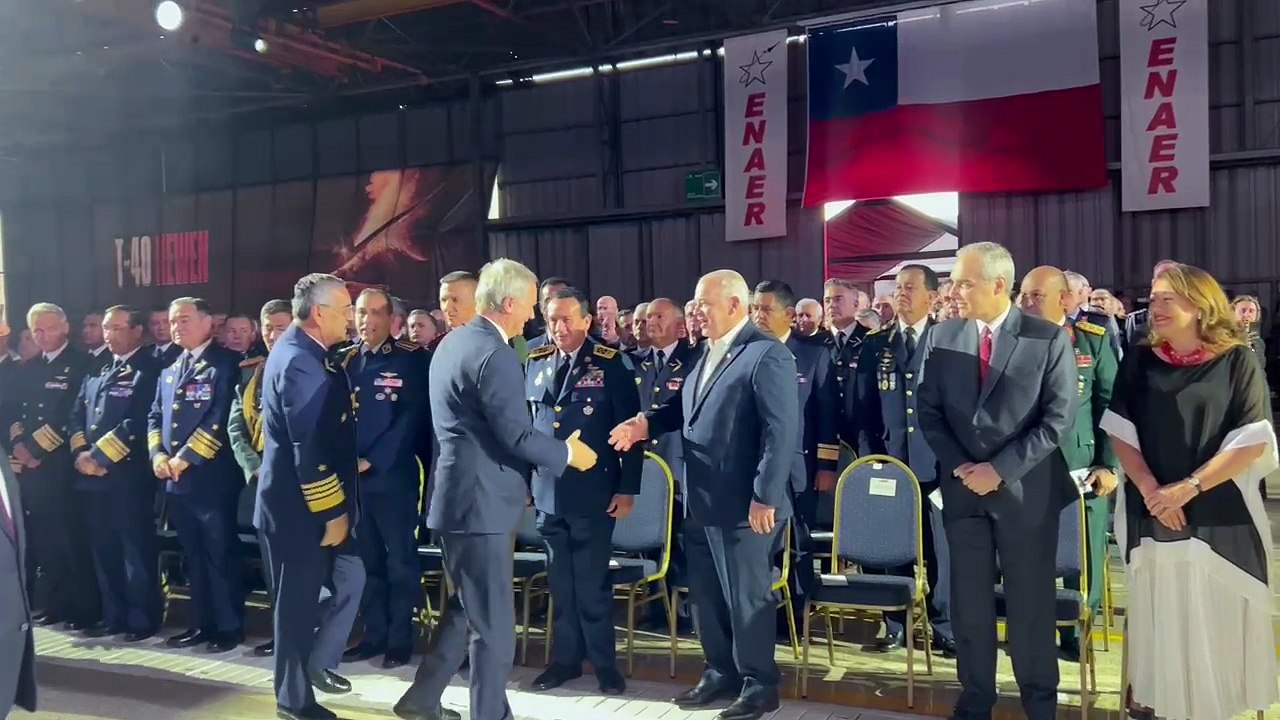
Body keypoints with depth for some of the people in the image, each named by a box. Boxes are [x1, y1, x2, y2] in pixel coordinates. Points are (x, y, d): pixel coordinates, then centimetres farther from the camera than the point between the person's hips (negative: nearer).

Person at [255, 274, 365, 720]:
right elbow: (309, 450, -26)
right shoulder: (300, 363, -24)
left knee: (348, 579, 16)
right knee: (299, 601, 4)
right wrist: (332, 513, -19)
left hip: (307, 502, 10)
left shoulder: (299, 350, 10)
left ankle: (316, 661, 30)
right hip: (299, 506, -10)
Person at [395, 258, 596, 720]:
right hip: (480, 500, -10)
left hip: (459, 494, 10)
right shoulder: (495, 354, -19)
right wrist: (567, 453, -5)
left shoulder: (453, 342, 12)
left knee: (468, 607, 22)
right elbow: (517, 435, -21)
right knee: (493, 622, 2)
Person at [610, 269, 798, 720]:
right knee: (705, 595, 17)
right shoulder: (709, 354, 15)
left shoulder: (767, 355, -15)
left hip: (743, 505, -9)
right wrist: (649, 423, 7)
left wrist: (765, 496, -23)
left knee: (747, 596, 4)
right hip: (701, 502, 9)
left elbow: (782, 430, -20)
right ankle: (722, 673, 33)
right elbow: (687, 408, 24)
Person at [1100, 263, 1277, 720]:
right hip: (1151, 511, 2)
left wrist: (1189, 487, -15)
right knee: (1157, 612, 6)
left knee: (1217, 615, 3)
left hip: (1220, 513, -2)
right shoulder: (1139, 361, 4)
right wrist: (1149, 489, -11)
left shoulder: (1237, 361, -4)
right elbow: (1121, 433, 4)